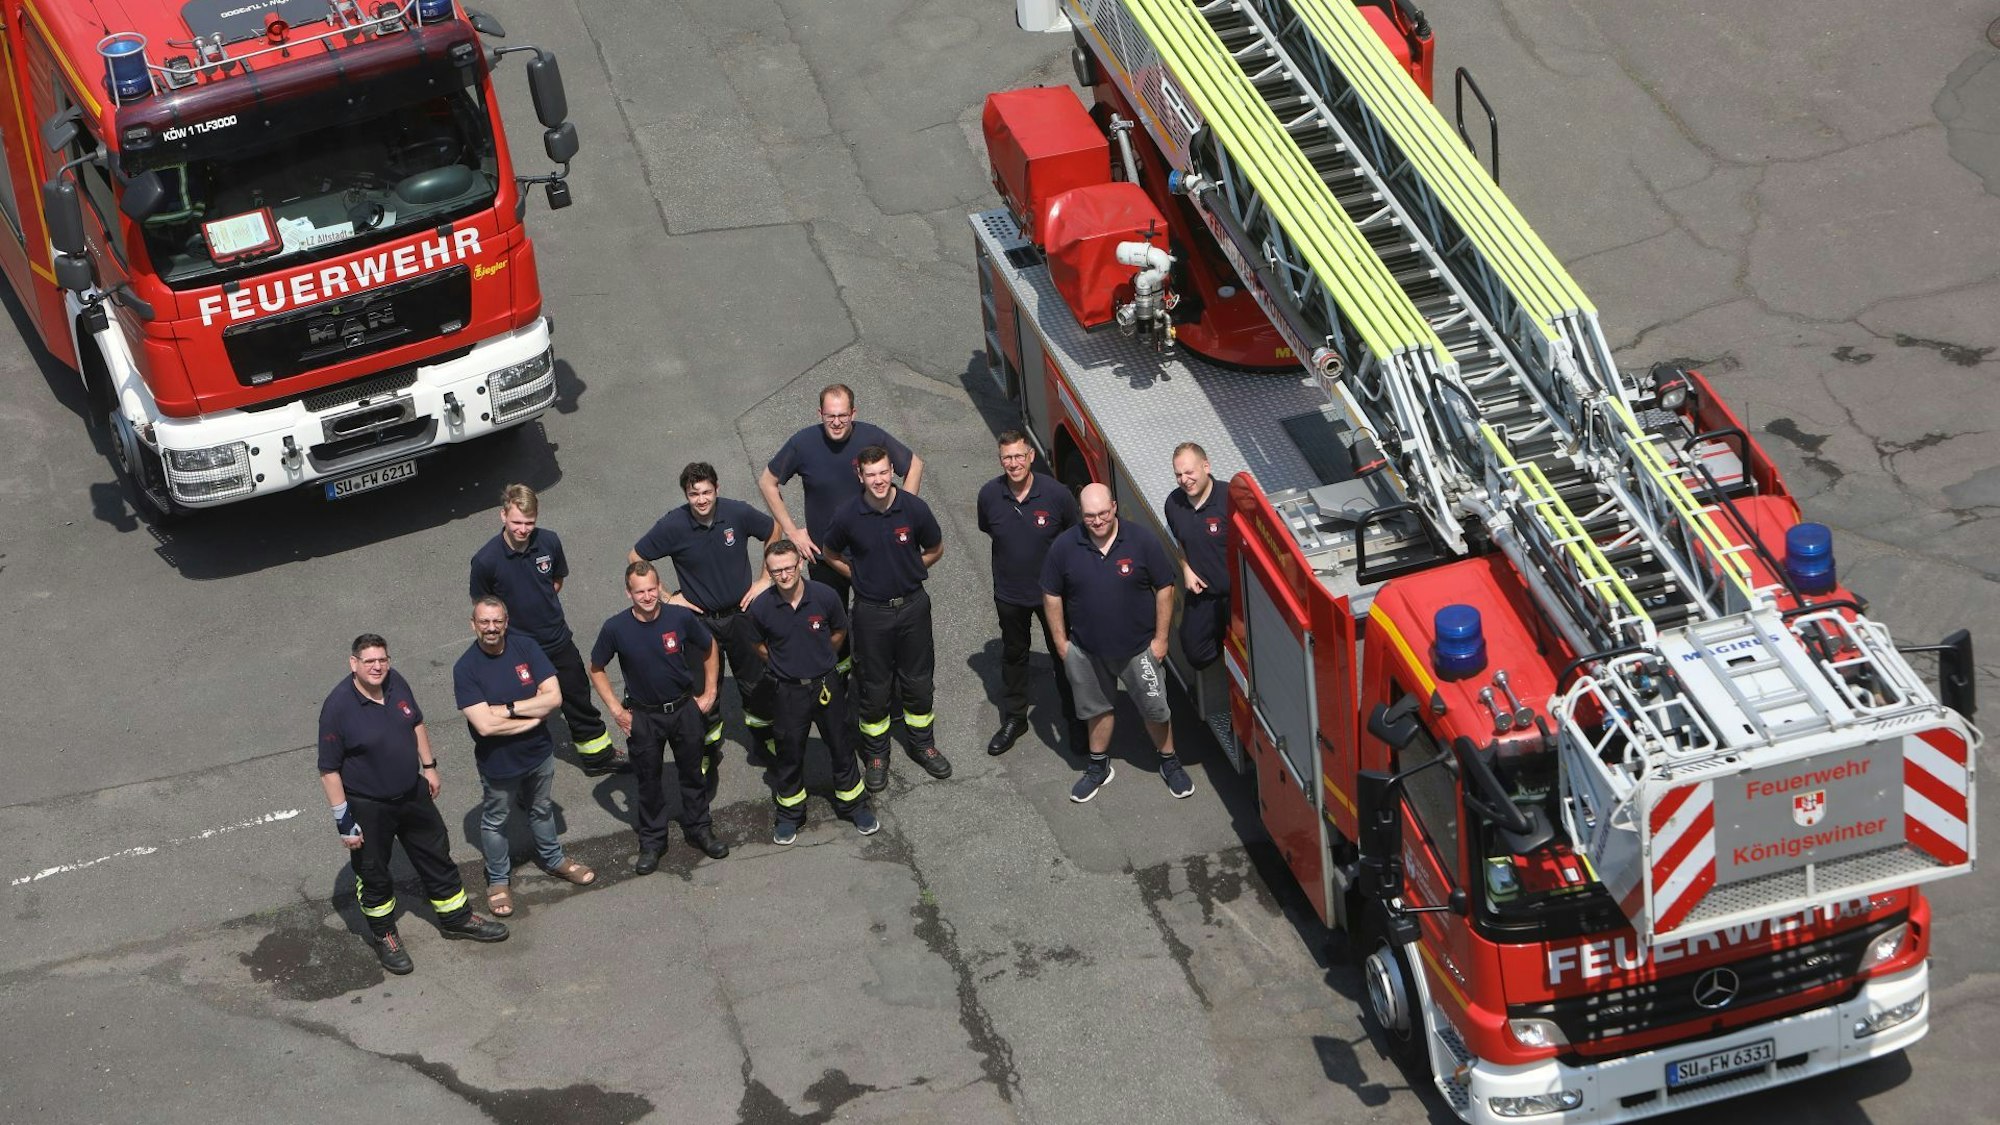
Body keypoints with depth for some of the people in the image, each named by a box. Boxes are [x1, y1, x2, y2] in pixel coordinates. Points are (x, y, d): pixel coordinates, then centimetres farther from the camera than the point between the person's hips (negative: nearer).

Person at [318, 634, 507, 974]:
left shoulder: (396, 683, -8)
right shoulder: (337, 707, -26)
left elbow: (416, 723, 12)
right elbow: (329, 769, -20)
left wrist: (429, 766, 15)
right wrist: (343, 819, -18)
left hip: (412, 793, 6)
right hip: (367, 807, -6)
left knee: (437, 856, 20)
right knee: (373, 875, 13)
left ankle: (456, 918, 40)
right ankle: (384, 936, 35)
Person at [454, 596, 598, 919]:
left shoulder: (526, 648, -14)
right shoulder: (466, 668, -23)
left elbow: (554, 697, -19)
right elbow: (485, 725, -29)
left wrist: (508, 708, -27)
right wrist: (533, 717, -21)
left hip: (539, 753, 3)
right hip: (497, 762, -3)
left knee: (542, 809, 27)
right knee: (495, 820, 18)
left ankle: (552, 859, 51)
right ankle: (498, 880, 39)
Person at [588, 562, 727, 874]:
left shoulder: (681, 617, -17)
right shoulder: (616, 628, -19)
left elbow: (710, 648, 3)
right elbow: (596, 670, -2)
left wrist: (709, 692, 2)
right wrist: (616, 710, -6)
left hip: (684, 708, 1)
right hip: (642, 716, -1)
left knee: (692, 772, 17)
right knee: (648, 781, 11)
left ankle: (699, 828, 37)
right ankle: (651, 842, 28)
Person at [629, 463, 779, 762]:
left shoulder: (738, 513, -14)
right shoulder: (673, 525, -18)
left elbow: (774, 532, 5)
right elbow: (635, 558, -5)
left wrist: (765, 580, 1)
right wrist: (667, 597, -7)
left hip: (741, 613, 1)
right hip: (700, 619, -1)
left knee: (755, 681, 14)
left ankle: (764, 738, 37)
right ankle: (709, 753, 27)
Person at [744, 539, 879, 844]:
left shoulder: (824, 596, -16)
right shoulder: (761, 607, -17)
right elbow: (759, 645, 5)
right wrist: (782, 664, 6)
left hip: (827, 684, 1)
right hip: (789, 690, -1)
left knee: (841, 747, 14)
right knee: (789, 753, 12)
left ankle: (855, 805, 33)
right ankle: (789, 813, 31)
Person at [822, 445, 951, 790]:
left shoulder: (914, 509, -14)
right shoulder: (848, 516, -15)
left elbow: (935, 550, 5)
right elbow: (830, 554, 5)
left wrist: (909, 572, 5)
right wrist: (860, 577, 2)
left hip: (912, 605, 1)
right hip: (871, 610, -1)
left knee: (917, 680, 14)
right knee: (874, 686, 9)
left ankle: (923, 745, 34)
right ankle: (875, 755, 26)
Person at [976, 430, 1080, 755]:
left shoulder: (1056, 494, -22)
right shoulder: (989, 494, -16)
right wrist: (1014, 552, 8)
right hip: (1009, 593, 2)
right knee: (1013, 655, 18)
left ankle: (1074, 716, 34)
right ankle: (1013, 719, 35)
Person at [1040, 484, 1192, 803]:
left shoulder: (1143, 541, -16)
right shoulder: (1064, 548, -12)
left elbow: (1164, 589, -8)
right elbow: (1052, 596, 0)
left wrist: (1160, 638, -7)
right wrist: (1060, 641, 1)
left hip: (1139, 647, -1)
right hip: (1087, 650, 1)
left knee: (1155, 709, 11)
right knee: (1096, 709, 18)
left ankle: (1169, 762, 33)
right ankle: (1099, 767, 38)